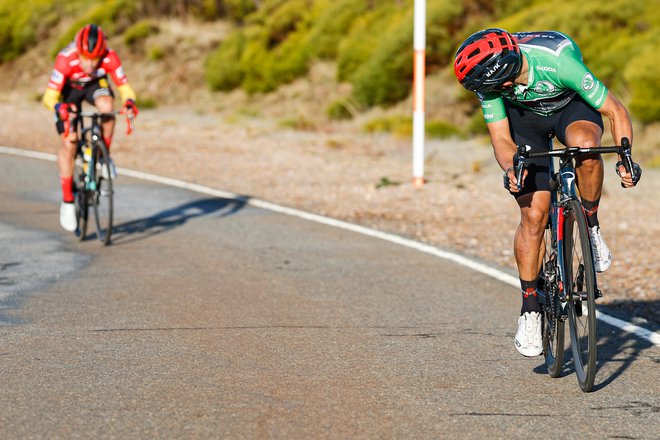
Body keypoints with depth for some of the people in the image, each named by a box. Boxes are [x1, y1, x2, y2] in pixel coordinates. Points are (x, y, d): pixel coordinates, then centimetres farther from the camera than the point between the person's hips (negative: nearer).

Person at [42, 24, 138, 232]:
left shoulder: (110, 58, -33)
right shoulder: (66, 59, -38)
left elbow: (124, 87, -25)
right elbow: (49, 96, -36)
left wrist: (129, 102, -47)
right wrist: (60, 107, -57)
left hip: (96, 83, 1)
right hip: (69, 88, -1)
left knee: (106, 106, -34)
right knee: (68, 142, -11)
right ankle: (67, 199, 4)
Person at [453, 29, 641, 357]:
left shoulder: (559, 62, -38)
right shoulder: (490, 79, -27)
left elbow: (616, 111, -29)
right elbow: (502, 139, -19)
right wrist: (510, 168, -41)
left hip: (571, 107, -2)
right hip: (525, 117, 2)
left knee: (585, 144, -39)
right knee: (534, 214, -11)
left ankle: (591, 227, -15)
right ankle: (530, 310, 0)